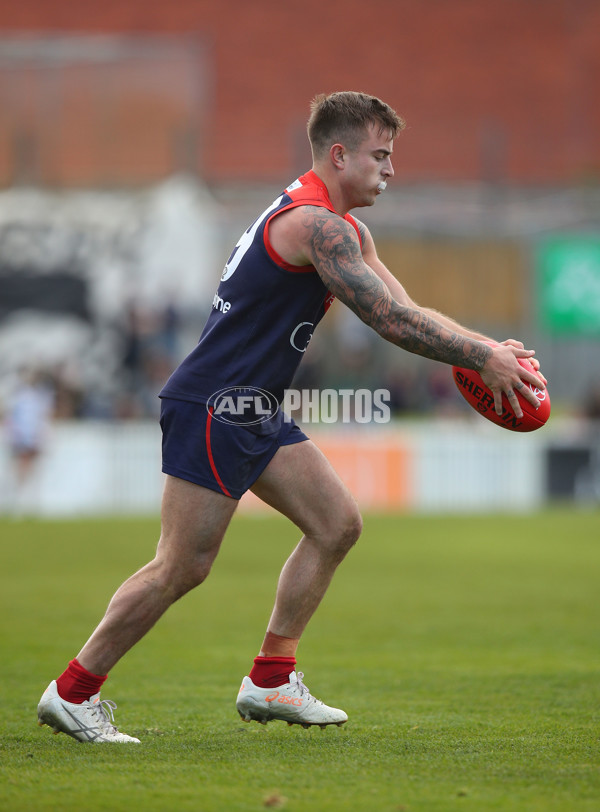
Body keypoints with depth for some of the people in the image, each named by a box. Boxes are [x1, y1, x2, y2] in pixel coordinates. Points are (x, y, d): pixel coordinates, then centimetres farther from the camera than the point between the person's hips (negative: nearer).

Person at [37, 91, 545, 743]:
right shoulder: (315, 224, -19)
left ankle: (270, 680, 12)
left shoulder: (344, 228, 15)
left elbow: (403, 311, 15)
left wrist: (482, 348, 1)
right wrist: (482, 359, -17)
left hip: (253, 414, 11)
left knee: (337, 524, 7)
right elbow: (391, 322, -23)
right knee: (182, 567, -8)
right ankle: (73, 691, 3)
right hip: (210, 407, -11)